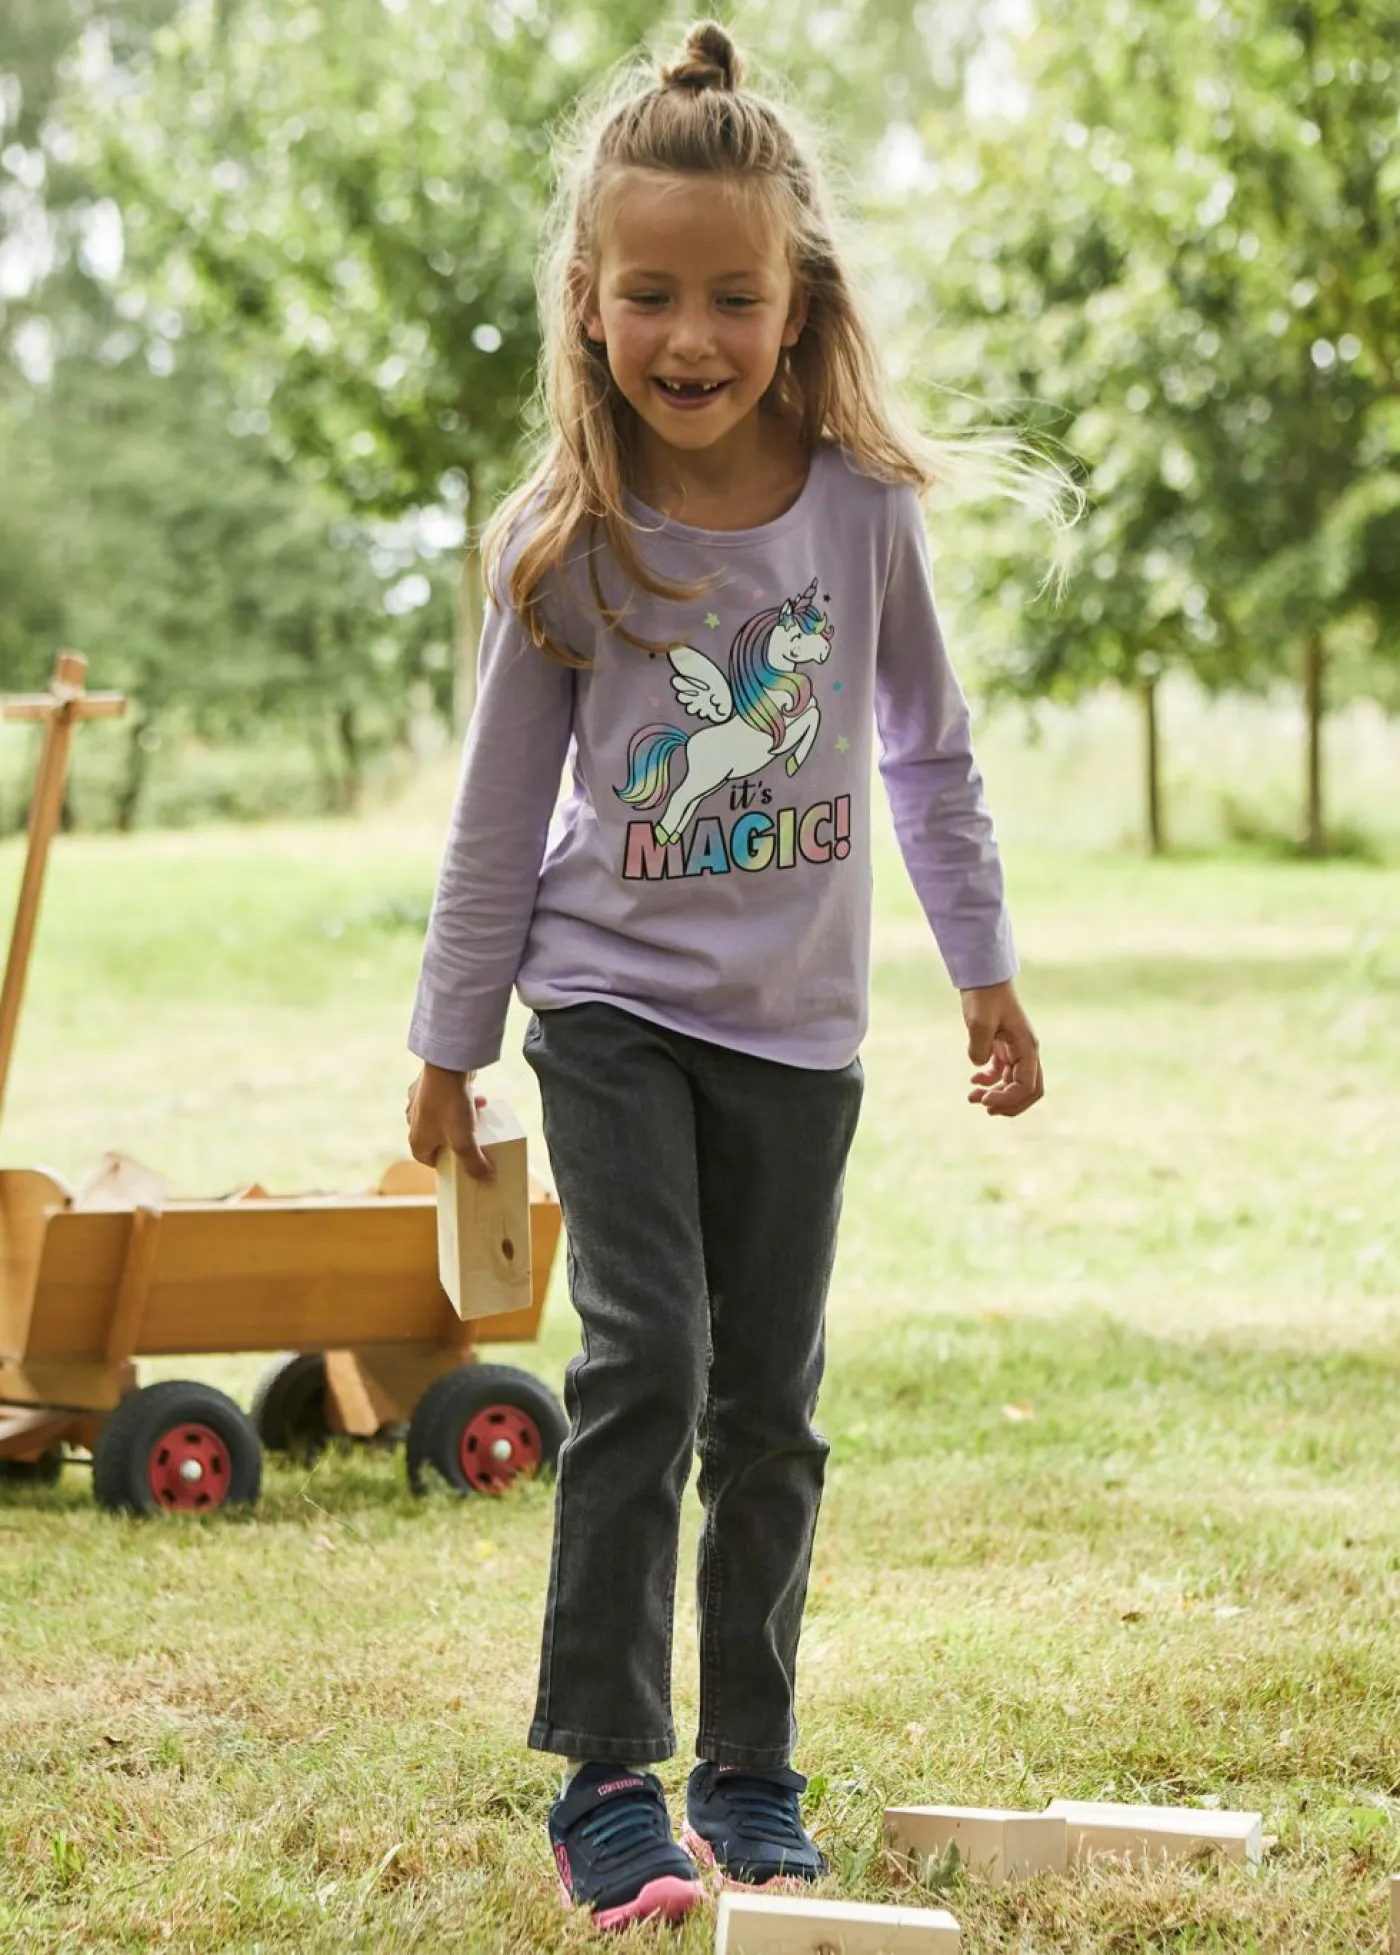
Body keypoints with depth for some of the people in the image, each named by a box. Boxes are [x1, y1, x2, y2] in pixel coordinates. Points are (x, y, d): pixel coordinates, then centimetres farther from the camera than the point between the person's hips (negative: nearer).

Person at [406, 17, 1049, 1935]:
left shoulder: (864, 504, -6)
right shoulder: (563, 540, -9)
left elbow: (928, 746, 7)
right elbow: (501, 804, 0)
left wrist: (985, 968, 11)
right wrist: (450, 1042, 4)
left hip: (799, 1027, 2)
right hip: (614, 1004, -2)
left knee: (770, 1411, 6)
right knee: (645, 1366, -14)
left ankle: (750, 1773, 18)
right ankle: (605, 1778, -7)